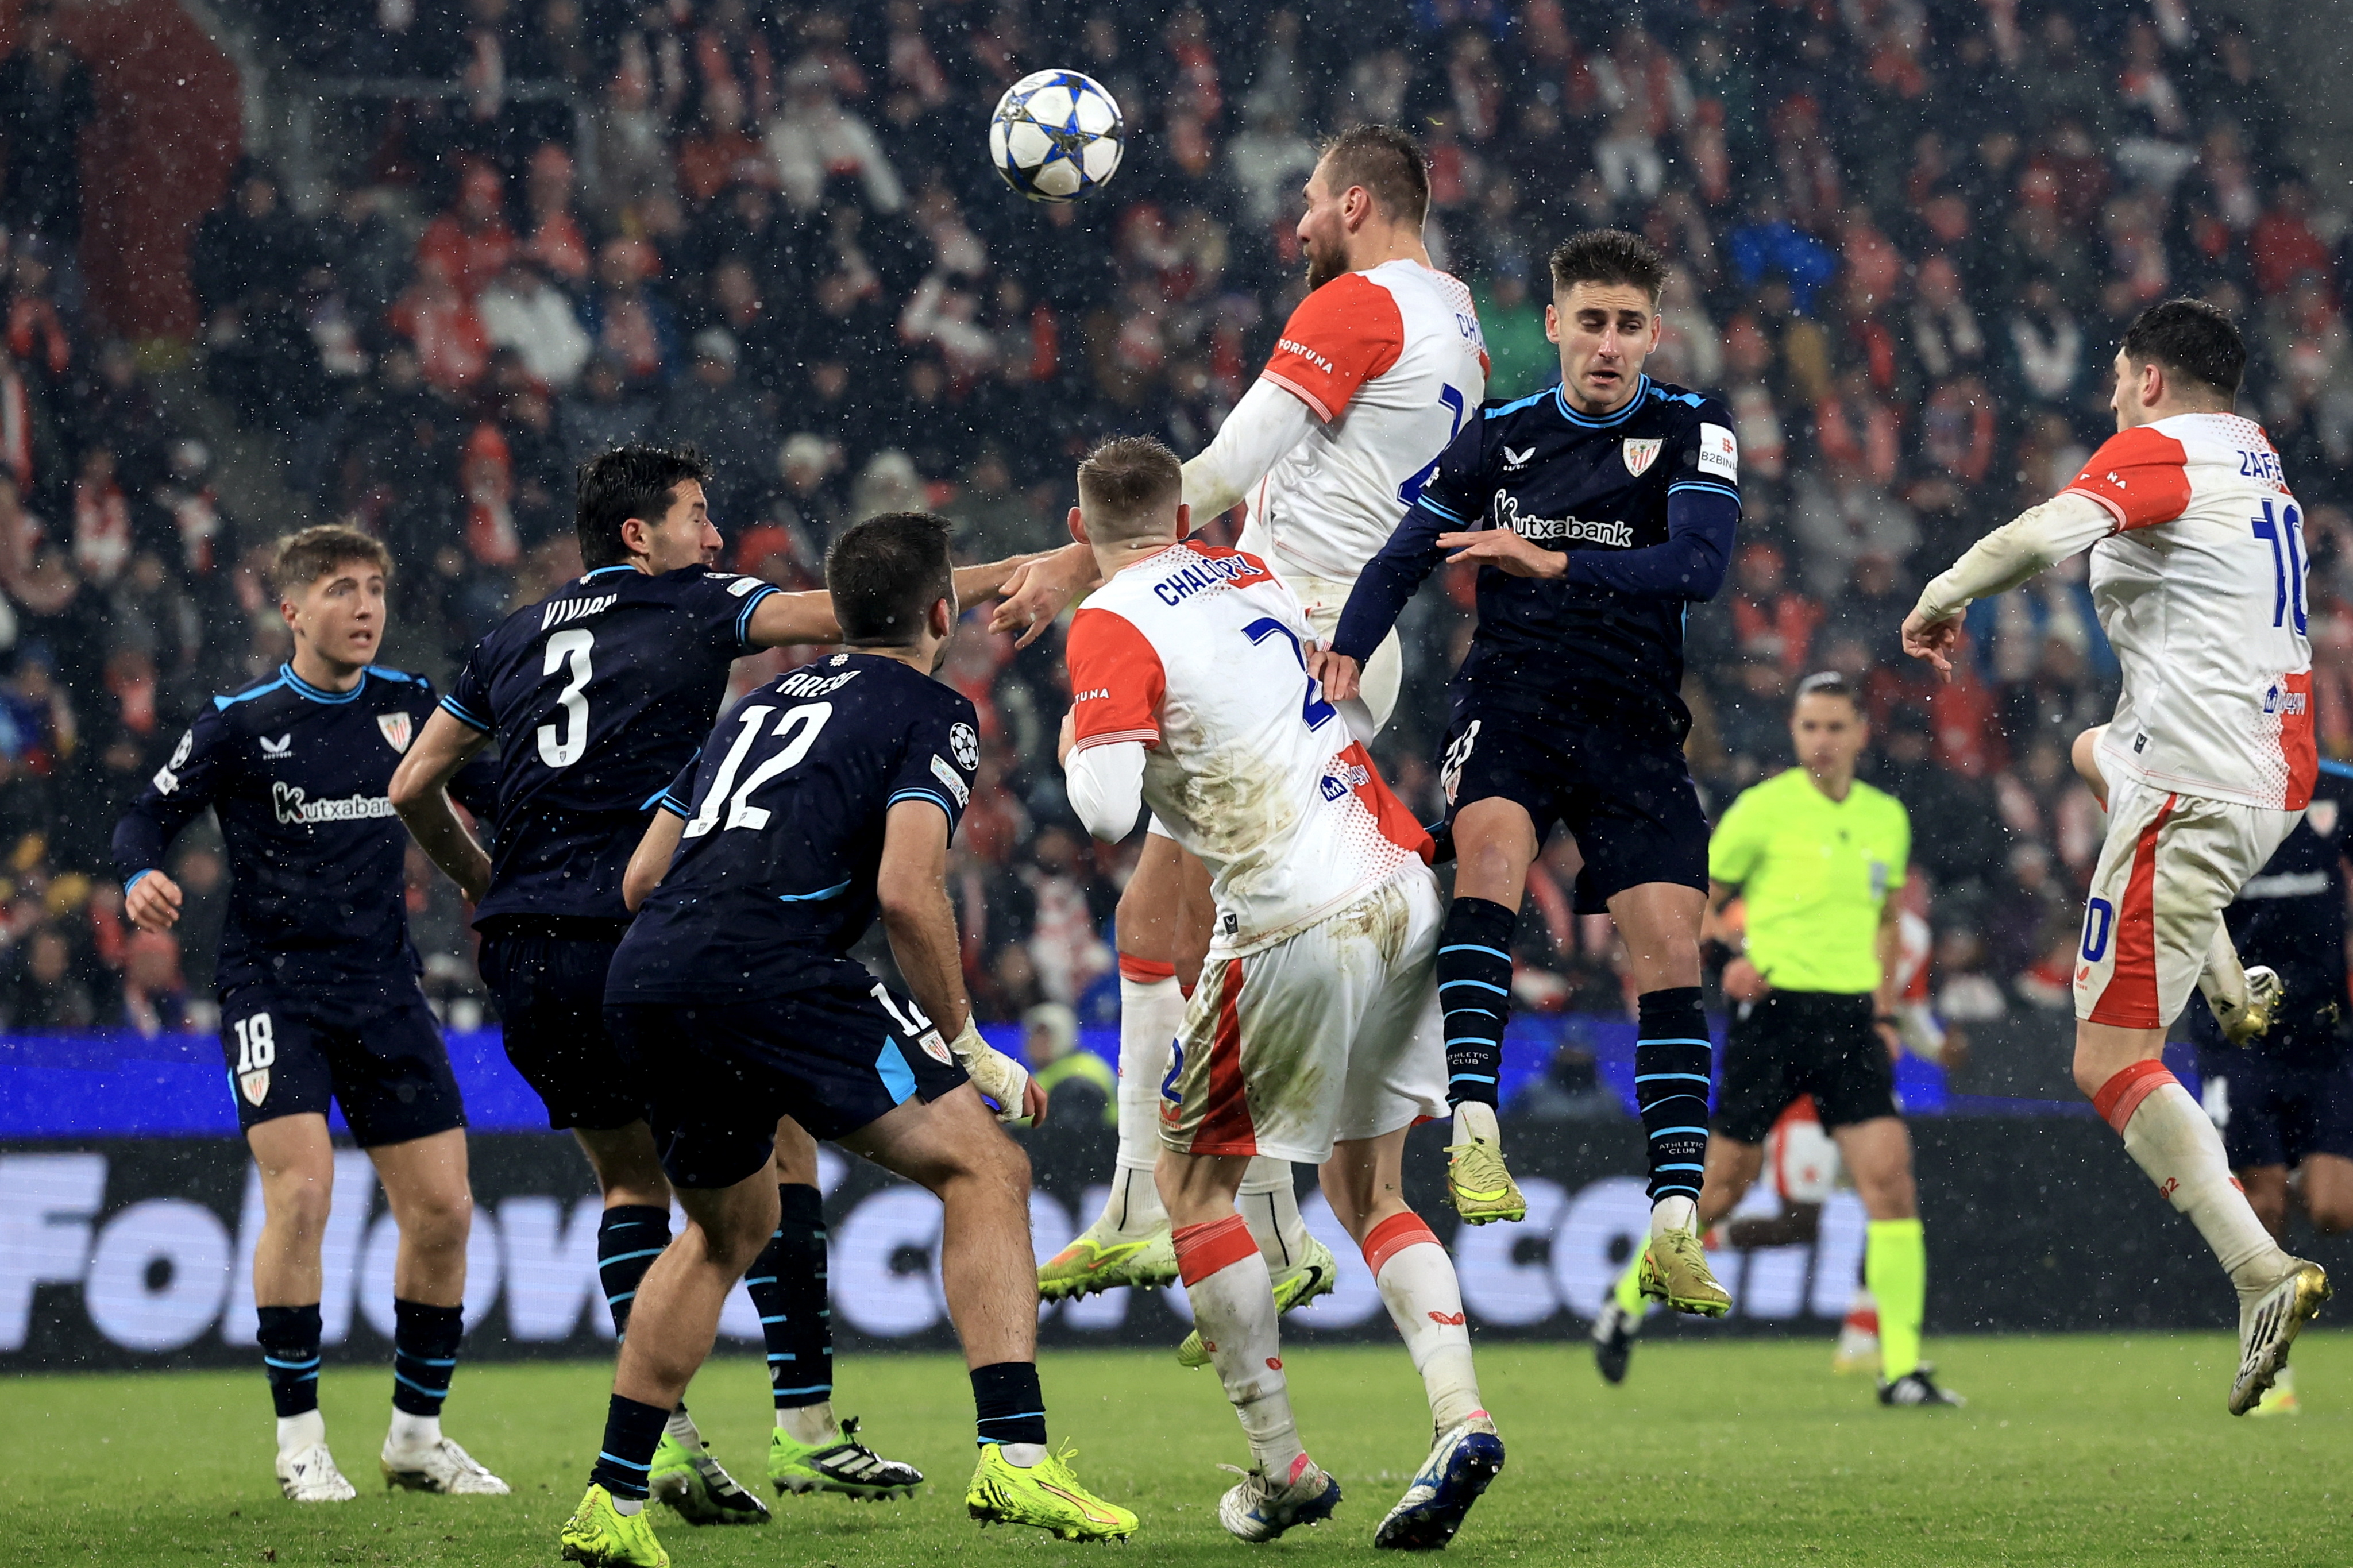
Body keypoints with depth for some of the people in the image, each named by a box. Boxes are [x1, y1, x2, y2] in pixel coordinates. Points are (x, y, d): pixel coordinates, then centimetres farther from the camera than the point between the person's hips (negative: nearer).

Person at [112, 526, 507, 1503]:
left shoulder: (408, 706, 6)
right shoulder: (239, 724, -4)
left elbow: (497, 794, 16)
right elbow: (147, 817, 0)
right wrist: (142, 879, -21)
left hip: (384, 986, 4)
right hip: (273, 987, -4)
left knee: (443, 1209, 0)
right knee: (301, 1189, -19)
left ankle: (417, 1432, 16)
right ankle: (299, 1441, -8)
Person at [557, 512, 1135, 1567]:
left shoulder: (767, 701, 29)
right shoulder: (932, 713, 8)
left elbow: (642, 874, 28)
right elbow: (907, 893, -8)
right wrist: (969, 1049, 3)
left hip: (639, 980, 7)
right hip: (768, 966, -7)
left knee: (728, 1228, 28)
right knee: (982, 1168, -1)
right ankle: (1013, 1459, -16)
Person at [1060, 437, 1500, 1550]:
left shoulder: (1112, 627, -8)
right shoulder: (1246, 574, 13)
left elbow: (1105, 810, -19)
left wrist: (1075, 751, 3)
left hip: (1297, 928, -7)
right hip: (1402, 894, 7)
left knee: (1191, 1182, 11)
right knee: (1367, 1192, 16)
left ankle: (1281, 1467, 7)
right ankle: (1458, 1415, -6)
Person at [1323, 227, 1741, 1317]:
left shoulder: (1691, 434, 0)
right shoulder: (1499, 438, 8)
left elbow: (1699, 564, -17)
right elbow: (1405, 555, 16)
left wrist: (1554, 563, -29)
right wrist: (1348, 654, -3)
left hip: (1633, 728, 0)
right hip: (1508, 705, 0)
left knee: (1669, 954, -10)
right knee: (1491, 842, -32)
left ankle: (1674, 1230, -10)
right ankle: (1473, 1127, -38)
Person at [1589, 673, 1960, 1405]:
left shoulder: (1887, 818, 10)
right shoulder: (1763, 809, -4)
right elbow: (1695, 904, 4)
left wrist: (1883, 1013, 16)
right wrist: (1726, 961, -14)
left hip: (1851, 1017, 4)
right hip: (1773, 1010, -4)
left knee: (1889, 1174, -11)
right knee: (1724, 1183, 1)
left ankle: (1903, 1367, -10)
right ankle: (1628, 1298, 27)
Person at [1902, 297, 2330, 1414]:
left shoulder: (2158, 452, -10)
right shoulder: (2261, 466, 16)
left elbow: (2047, 534, -28)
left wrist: (1942, 597, -12)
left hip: (2193, 793, -9)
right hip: (2274, 780, 9)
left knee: (2108, 1063, -8)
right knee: (2095, 750, 39)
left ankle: (2259, 1271, -22)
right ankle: (2229, 980, 29)